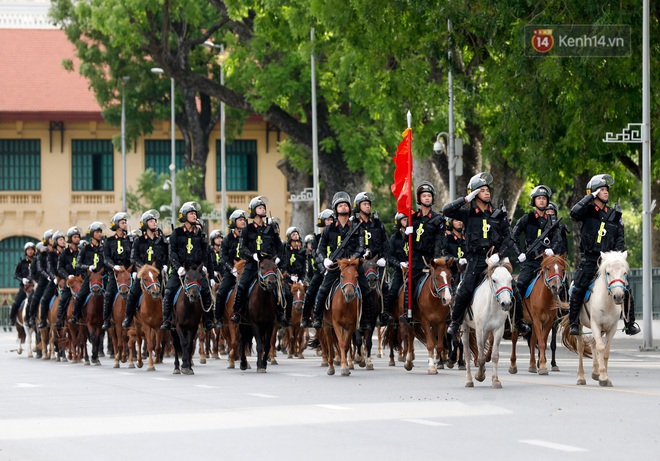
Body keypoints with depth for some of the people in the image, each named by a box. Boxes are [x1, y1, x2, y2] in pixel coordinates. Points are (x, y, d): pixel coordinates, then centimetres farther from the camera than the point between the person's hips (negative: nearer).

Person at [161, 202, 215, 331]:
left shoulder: (200, 233, 11)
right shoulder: (176, 233, 4)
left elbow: (205, 251, 15)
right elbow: (172, 252, -1)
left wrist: (204, 265, 1)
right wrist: (178, 267, -14)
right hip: (180, 268, -1)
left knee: (206, 291, -13)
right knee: (169, 291, -15)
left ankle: (208, 321, -6)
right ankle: (166, 321, -8)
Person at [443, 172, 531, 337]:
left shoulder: (498, 215, 8)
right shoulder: (468, 215, 6)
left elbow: (508, 238, 4)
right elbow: (446, 210, -6)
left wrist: (499, 254, -12)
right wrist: (466, 199, -9)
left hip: (494, 258, 1)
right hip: (476, 260, -1)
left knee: (512, 290, -6)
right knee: (464, 291, -12)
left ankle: (519, 322, 11)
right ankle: (455, 322, 6)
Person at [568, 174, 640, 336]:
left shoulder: (614, 214, 11)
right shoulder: (588, 211, 1)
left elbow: (620, 238, 10)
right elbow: (574, 213, -22)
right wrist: (590, 197, -13)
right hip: (589, 259, -3)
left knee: (625, 290, -6)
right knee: (578, 289, -12)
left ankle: (630, 324, 3)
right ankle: (573, 323, -1)